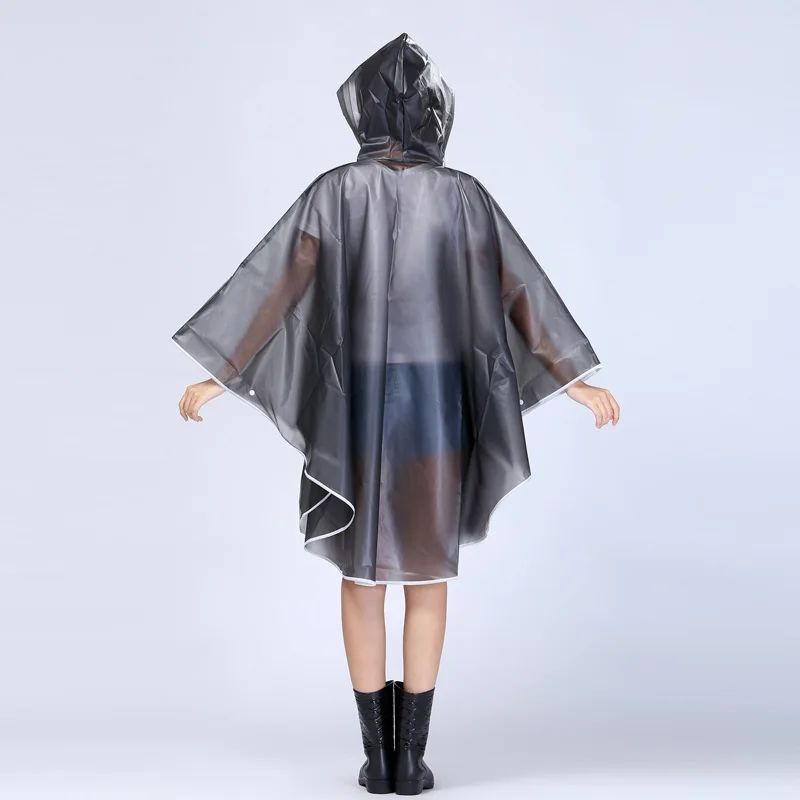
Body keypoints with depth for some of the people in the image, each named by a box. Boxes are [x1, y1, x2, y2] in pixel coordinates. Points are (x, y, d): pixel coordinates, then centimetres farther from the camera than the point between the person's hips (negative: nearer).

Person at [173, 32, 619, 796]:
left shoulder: (335, 190, -1)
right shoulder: (462, 194, 0)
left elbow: (279, 285, -5)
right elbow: (519, 293, -2)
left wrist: (218, 377, 1)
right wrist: (582, 385, 5)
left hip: (355, 399, 0)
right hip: (436, 400, 0)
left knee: (362, 571, 10)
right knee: (427, 573, 9)